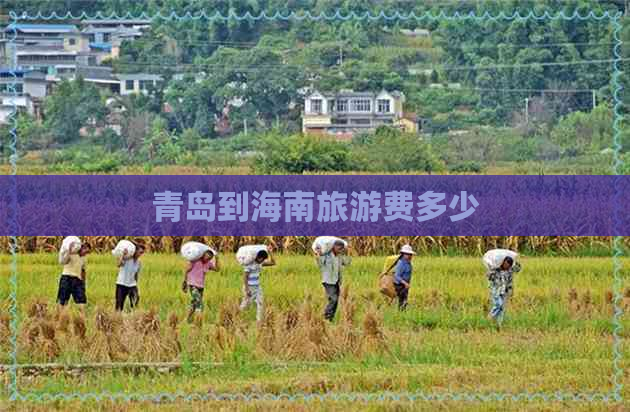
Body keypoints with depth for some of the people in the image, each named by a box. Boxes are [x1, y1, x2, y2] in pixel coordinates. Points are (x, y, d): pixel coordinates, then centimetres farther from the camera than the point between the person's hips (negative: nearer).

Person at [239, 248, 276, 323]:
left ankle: (259, 321, 0)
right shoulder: (249, 264, -19)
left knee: (260, 304, -1)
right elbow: (245, 277, -19)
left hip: (257, 287, 7)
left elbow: (273, 263, 9)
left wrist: (270, 253, -2)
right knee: (246, 304, 0)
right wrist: (247, 290, -22)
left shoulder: (260, 263, 5)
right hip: (250, 288, -7)